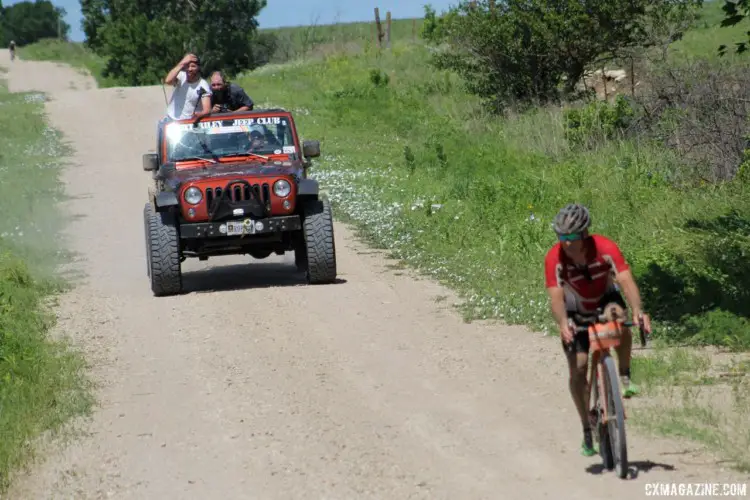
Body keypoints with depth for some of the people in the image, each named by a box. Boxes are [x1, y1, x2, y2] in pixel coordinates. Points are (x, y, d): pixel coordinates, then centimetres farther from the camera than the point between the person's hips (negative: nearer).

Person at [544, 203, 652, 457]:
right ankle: (587, 430, 6)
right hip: (577, 311, 1)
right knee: (578, 367, -10)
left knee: (620, 322, -36)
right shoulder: (554, 258, -30)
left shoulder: (606, 248, -31)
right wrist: (563, 324, -58)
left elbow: (626, 280, -41)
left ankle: (625, 376, -14)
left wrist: (637, 311, -59)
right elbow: (556, 296, -38)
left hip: (606, 299, -1)